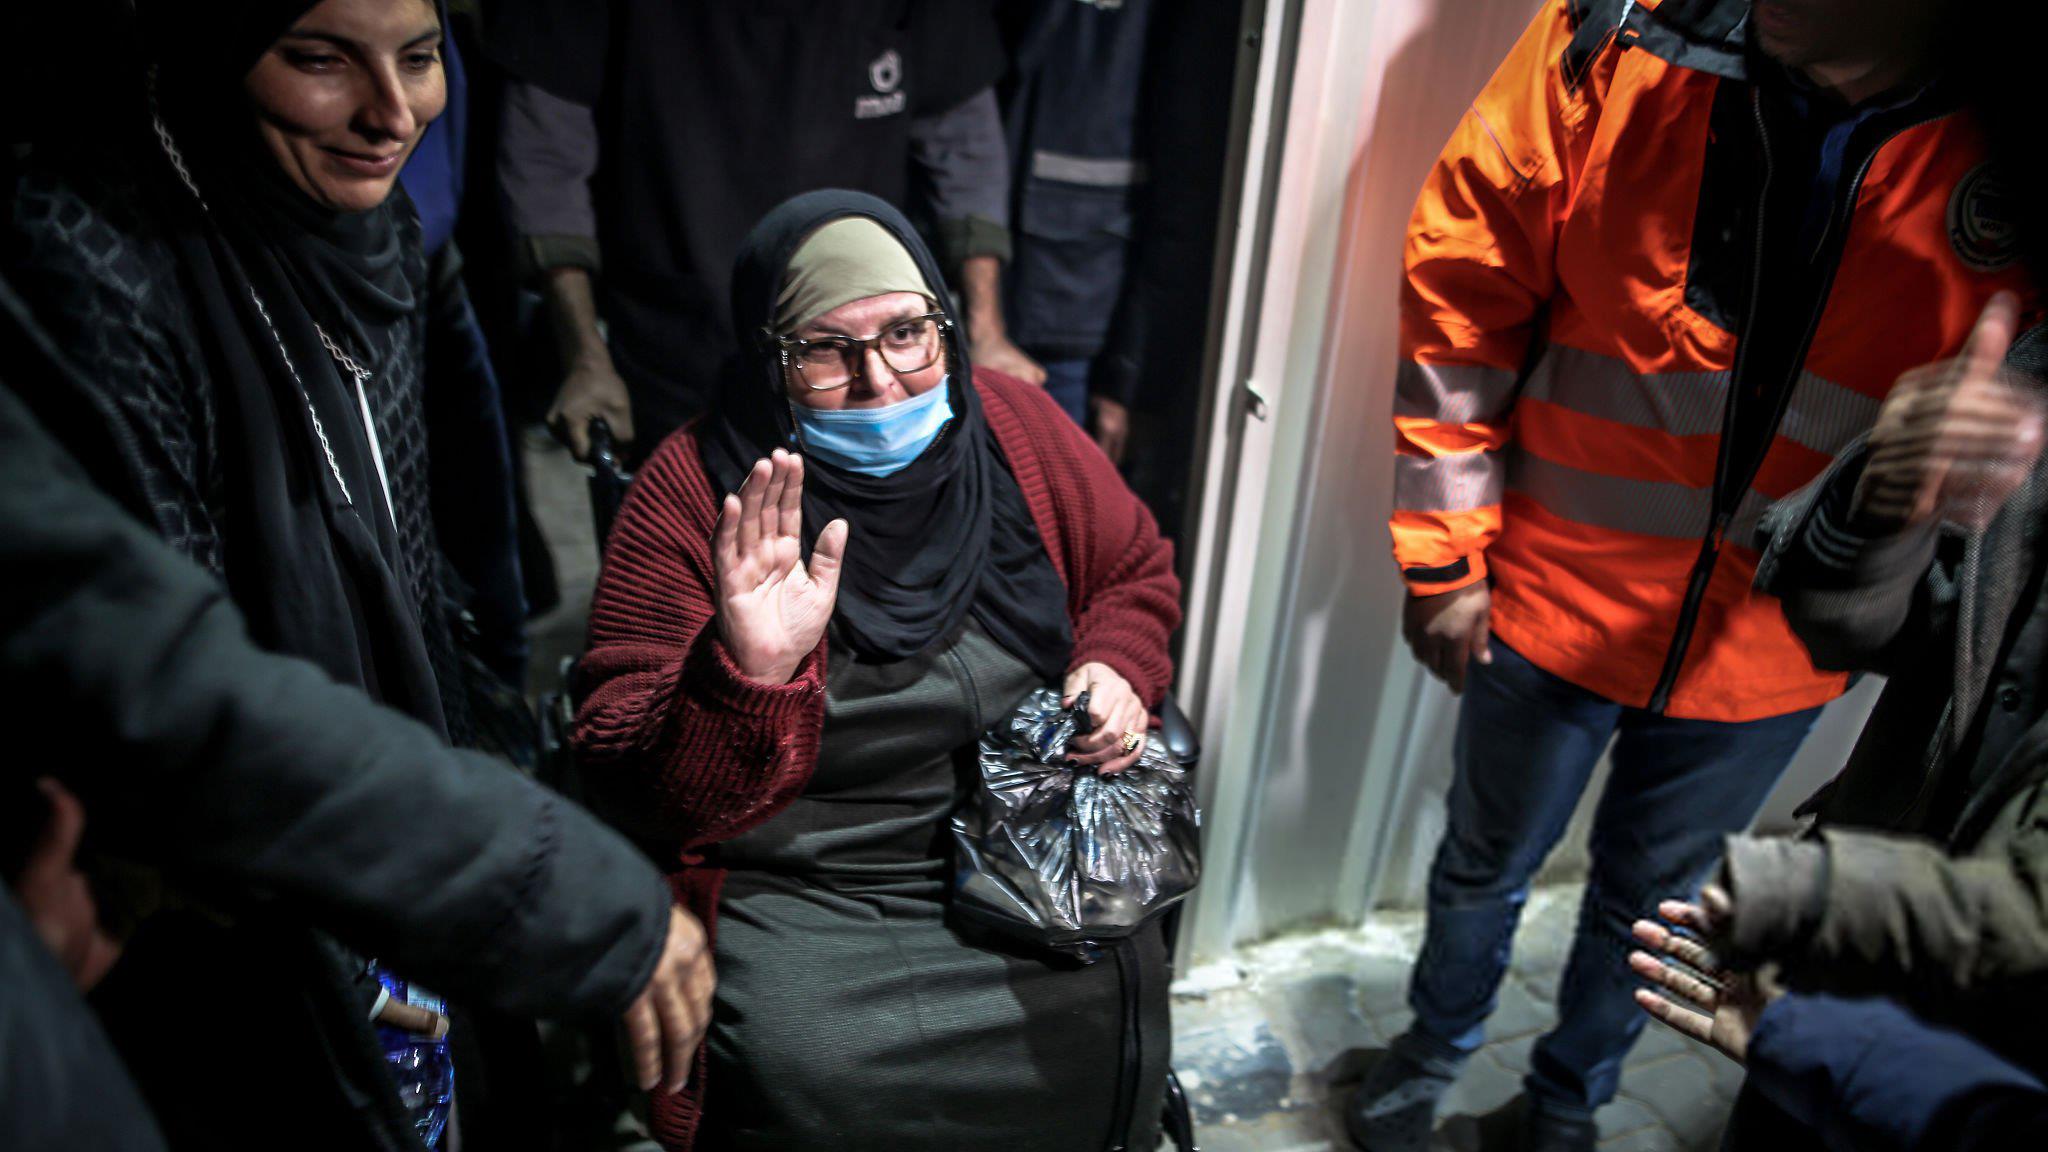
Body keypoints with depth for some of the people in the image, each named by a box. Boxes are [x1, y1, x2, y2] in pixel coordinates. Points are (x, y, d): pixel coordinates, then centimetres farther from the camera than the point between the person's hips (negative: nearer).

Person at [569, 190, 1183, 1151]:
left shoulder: (1015, 426, -2)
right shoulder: (695, 492, -13)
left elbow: (1136, 571, 15)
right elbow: (636, 790, -16)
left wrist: (1119, 669, -6)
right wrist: (749, 674, -35)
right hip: (796, 898, -3)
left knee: (1112, 1013, -18)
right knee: (811, 1072, -26)